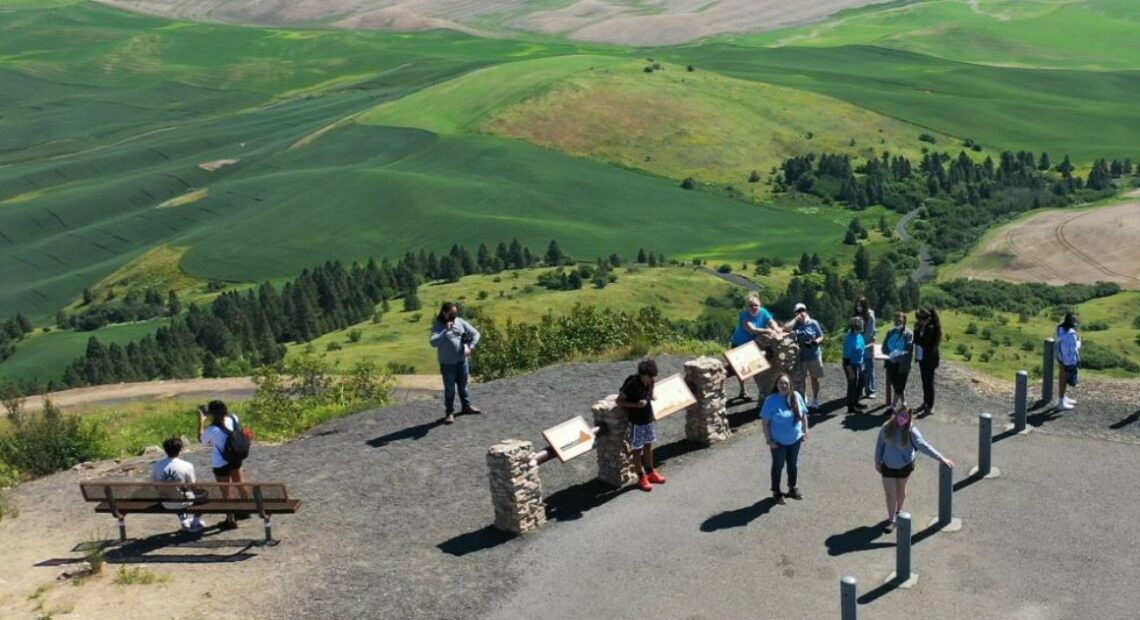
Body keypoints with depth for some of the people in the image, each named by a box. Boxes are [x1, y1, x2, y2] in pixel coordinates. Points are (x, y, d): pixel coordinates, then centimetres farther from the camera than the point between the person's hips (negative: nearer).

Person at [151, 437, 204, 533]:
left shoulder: (156, 466, -12)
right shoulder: (187, 466, -21)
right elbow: (192, 485, -7)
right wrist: (195, 480, 15)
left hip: (165, 504, 4)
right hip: (182, 503, -4)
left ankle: (183, 521, 41)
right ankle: (196, 523, 28)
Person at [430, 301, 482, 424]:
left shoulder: (460, 322, -1)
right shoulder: (438, 326, -11)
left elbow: (475, 333, 5)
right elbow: (433, 343, -26)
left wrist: (471, 347, -9)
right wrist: (446, 330, -31)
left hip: (462, 360, 4)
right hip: (447, 363, -4)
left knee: (463, 385, 18)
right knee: (449, 389, 4)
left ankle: (466, 406, 34)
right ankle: (449, 412, 15)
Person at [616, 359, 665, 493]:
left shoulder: (650, 382, -7)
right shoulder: (632, 384, -26)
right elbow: (619, 401, -18)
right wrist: (636, 405, -28)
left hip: (649, 418, 6)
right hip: (636, 422, -6)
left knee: (648, 446, 20)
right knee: (638, 449, 8)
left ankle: (650, 472, 37)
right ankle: (641, 477, 21)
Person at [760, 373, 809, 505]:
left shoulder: (796, 396, -10)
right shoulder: (771, 400, -22)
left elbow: (803, 415, 4)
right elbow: (765, 422, -16)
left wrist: (805, 432, 4)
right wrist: (769, 440, -15)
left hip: (795, 440, 4)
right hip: (778, 442, -4)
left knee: (793, 465, 22)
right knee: (778, 466, 14)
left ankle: (793, 488, 43)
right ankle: (776, 492, 32)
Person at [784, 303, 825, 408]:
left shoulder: (813, 323, -4)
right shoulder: (795, 324, -2)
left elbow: (821, 337, 1)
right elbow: (786, 328, -22)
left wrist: (815, 342, -20)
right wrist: (796, 319, -16)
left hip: (814, 355, -1)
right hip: (800, 356, 1)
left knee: (815, 378, 11)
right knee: (800, 379, 6)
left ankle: (815, 400, 26)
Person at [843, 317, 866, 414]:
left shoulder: (859, 335, -3)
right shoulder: (850, 338, -29)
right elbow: (847, 357, -25)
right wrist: (850, 372, -22)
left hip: (859, 364, 9)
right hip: (851, 365, -9)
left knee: (860, 383, 22)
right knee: (852, 385, 5)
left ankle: (855, 402, 41)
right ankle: (851, 407, 20)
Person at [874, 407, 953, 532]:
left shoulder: (911, 432, -22)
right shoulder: (887, 427, -15)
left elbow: (924, 446, -20)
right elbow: (880, 444, -3)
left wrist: (941, 458, -24)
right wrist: (877, 461, 3)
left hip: (904, 466, -1)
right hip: (887, 466, 1)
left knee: (900, 490, 20)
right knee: (890, 493, 5)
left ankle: (898, 511, 45)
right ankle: (891, 520, 18)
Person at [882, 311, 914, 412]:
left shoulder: (908, 333, -7)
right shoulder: (890, 332, 7)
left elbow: (909, 350, -14)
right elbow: (884, 347, 5)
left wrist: (899, 354, -27)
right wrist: (890, 354, -13)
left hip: (902, 364, -5)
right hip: (890, 363, 5)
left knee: (898, 386, 1)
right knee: (896, 385, 14)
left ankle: (893, 407, 6)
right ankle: (903, 403, 31)